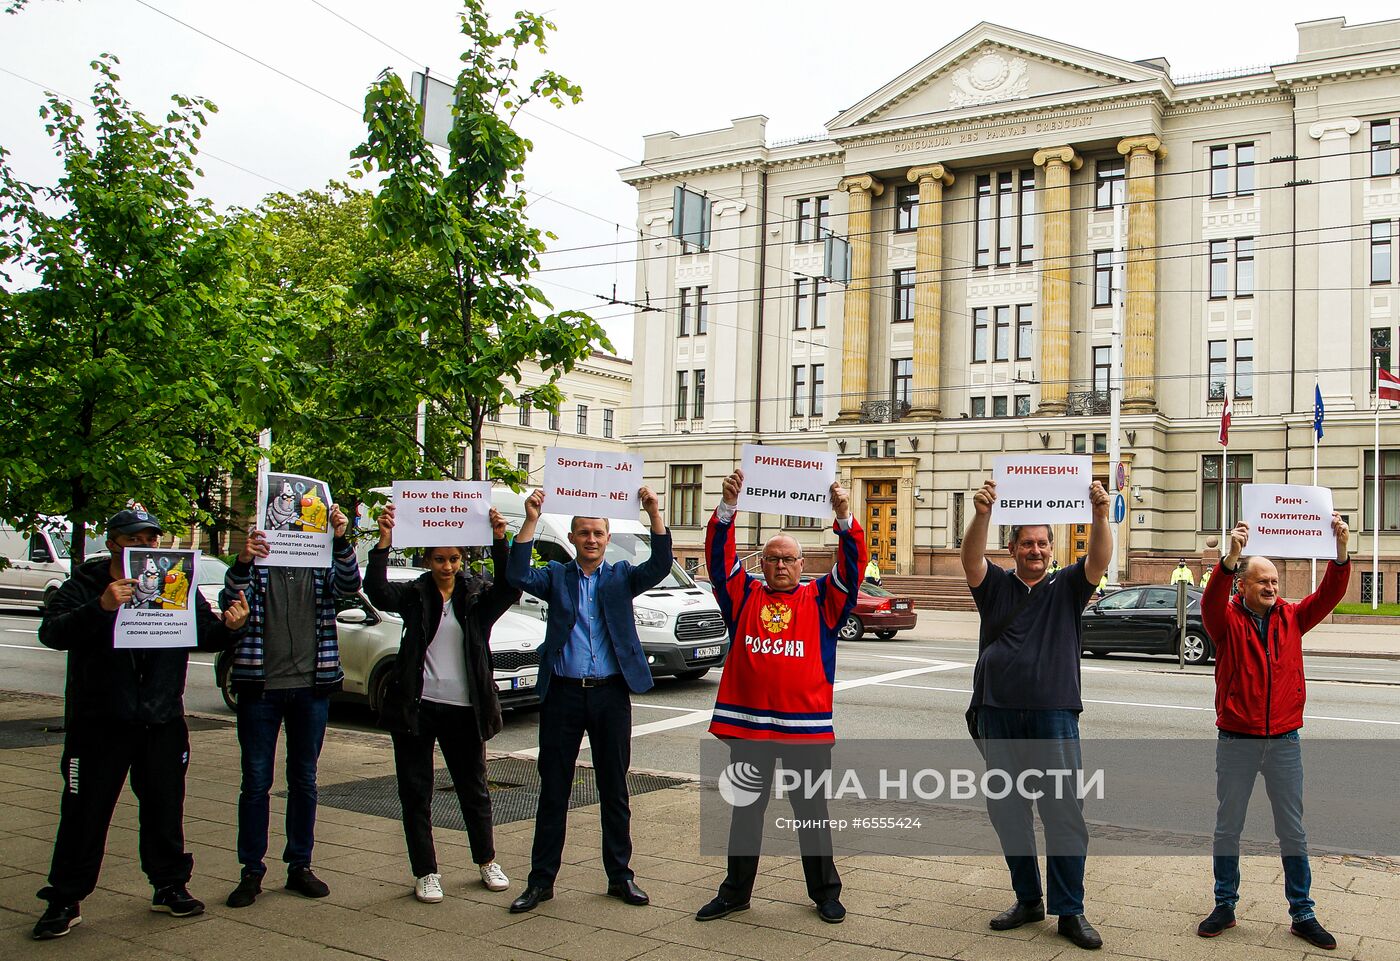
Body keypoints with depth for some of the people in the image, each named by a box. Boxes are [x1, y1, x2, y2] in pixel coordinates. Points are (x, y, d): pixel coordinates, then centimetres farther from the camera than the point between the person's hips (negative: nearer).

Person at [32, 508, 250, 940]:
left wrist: (228, 626, -17)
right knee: (85, 813, 2)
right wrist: (101, 608, -36)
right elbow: (51, 633, -19)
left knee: (165, 808, 12)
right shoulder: (84, 586, -3)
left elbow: (205, 635, 7)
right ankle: (65, 900, 15)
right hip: (98, 724, -3)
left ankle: (170, 886, 26)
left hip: (162, 722, 3)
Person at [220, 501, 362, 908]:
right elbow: (231, 600, -15)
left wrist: (341, 540, -30)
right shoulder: (256, 563, 2)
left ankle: (300, 866, 20)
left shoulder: (321, 563, 5)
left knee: (304, 780, 10)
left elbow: (350, 585, -14)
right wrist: (243, 560, -34)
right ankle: (251, 872, 12)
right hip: (260, 687, -1)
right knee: (256, 782, 3)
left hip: (311, 687, 2)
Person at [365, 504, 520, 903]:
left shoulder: (478, 595, 2)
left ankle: (487, 861, 31)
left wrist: (499, 541, -29)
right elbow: (377, 591, -17)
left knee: (474, 789, 13)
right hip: (416, 707, 0)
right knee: (416, 794, 5)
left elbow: (509, 588, -17)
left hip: (464, 708, 0)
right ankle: (426, 872, 18)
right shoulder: (415, 595, 1)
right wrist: (384, 542, -28)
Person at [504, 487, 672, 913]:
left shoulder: (622, 577, 7)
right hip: (562, 693, 0)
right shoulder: (556, 577, 7)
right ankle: (541, 879, 16)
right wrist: (530, 521, -18)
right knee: (553, 790, 6)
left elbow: (659, 567, -10)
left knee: (614, 789, 9)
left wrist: (654, 514, -21)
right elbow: (518, 577, -12)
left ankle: (620, 876, 20)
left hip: (610, 693, 0)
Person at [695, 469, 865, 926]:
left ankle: (825, 892, 22)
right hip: (747, 721, 2)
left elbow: (852, 563, -7)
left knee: (811, 810, 9)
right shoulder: (744, 595, 7)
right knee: (745, 809, 12)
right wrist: (728, 507, -17)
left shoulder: (821, 598, 5)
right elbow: (719, 555, -3)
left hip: (807, 724, -1)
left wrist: (844, 517, -23)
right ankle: (735, 891, 24)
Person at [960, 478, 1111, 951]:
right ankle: (1028, 899, 23)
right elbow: (970, 559, -12)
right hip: (999, 716, 2)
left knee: (1064, 814, -3)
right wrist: (982, 514, -31)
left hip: (1054, 716, -2)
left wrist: (1101, 515, -29)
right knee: (1007, 811, 9)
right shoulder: (995, 586, 8)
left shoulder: (1066, 588, 7)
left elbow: (1099, 560, -10)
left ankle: (1070, 910, 5)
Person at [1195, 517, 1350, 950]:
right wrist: (1230, 558, -41)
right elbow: (1212, 601, -25)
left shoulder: (1291, 618, 5)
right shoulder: (1227, 621, -4)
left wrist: (1340, 551, -22)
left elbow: (1329, 594, -6)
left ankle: (1303, 914, 20)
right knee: (1228, 825, 8)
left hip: (1285, 740, 2)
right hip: (1236, 740, -2)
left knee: (1293, 829, 9)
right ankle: (1225, 906, 20)